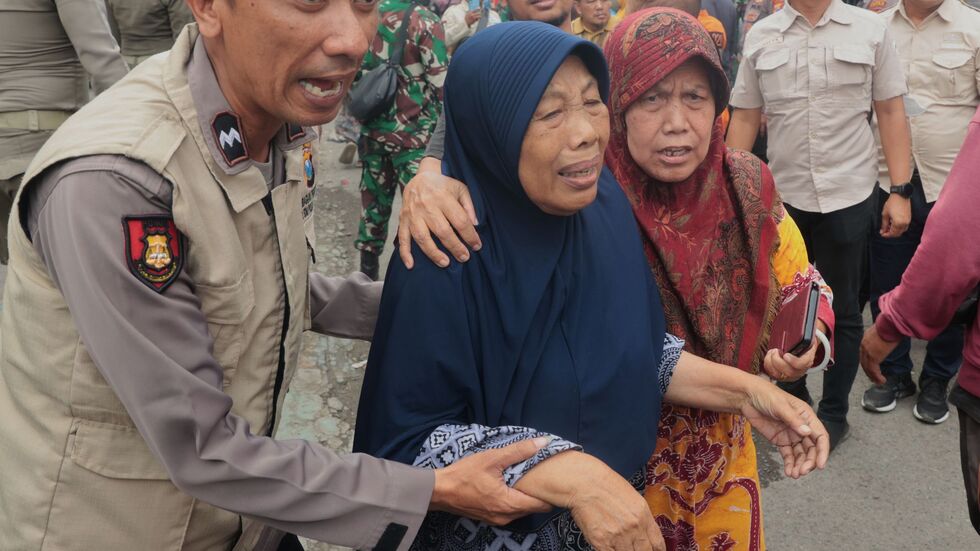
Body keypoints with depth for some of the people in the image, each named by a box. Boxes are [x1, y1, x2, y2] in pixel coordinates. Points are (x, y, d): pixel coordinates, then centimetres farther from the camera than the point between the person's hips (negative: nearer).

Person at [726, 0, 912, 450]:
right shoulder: (759, 37, 2)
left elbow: (891, 113, 0)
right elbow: (744, 118, 5)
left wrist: (900, 190, -5)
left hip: (849, 195, -1)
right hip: (781, 197, 2)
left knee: (842, 310, 10)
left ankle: (834, 413, 26)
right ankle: (792, 399, 33)